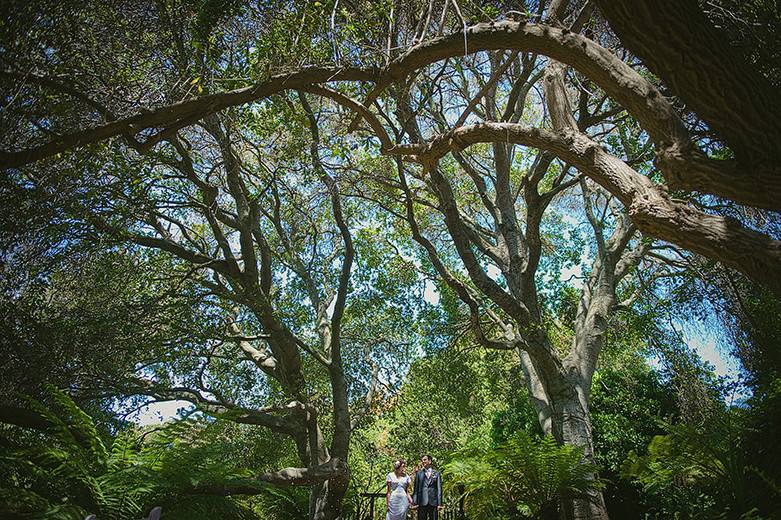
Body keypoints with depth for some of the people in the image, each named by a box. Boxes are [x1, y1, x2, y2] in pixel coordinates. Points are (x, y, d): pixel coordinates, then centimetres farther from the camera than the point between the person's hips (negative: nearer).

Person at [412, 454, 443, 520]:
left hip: (433, 502, 0)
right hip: (422, 502, 0)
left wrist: (439, 503, -3)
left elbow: (439, 488, 4)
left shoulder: (436, 473, 8)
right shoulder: (419, 473, 10)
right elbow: (416, 488, 6)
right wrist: (415, 502, -3)